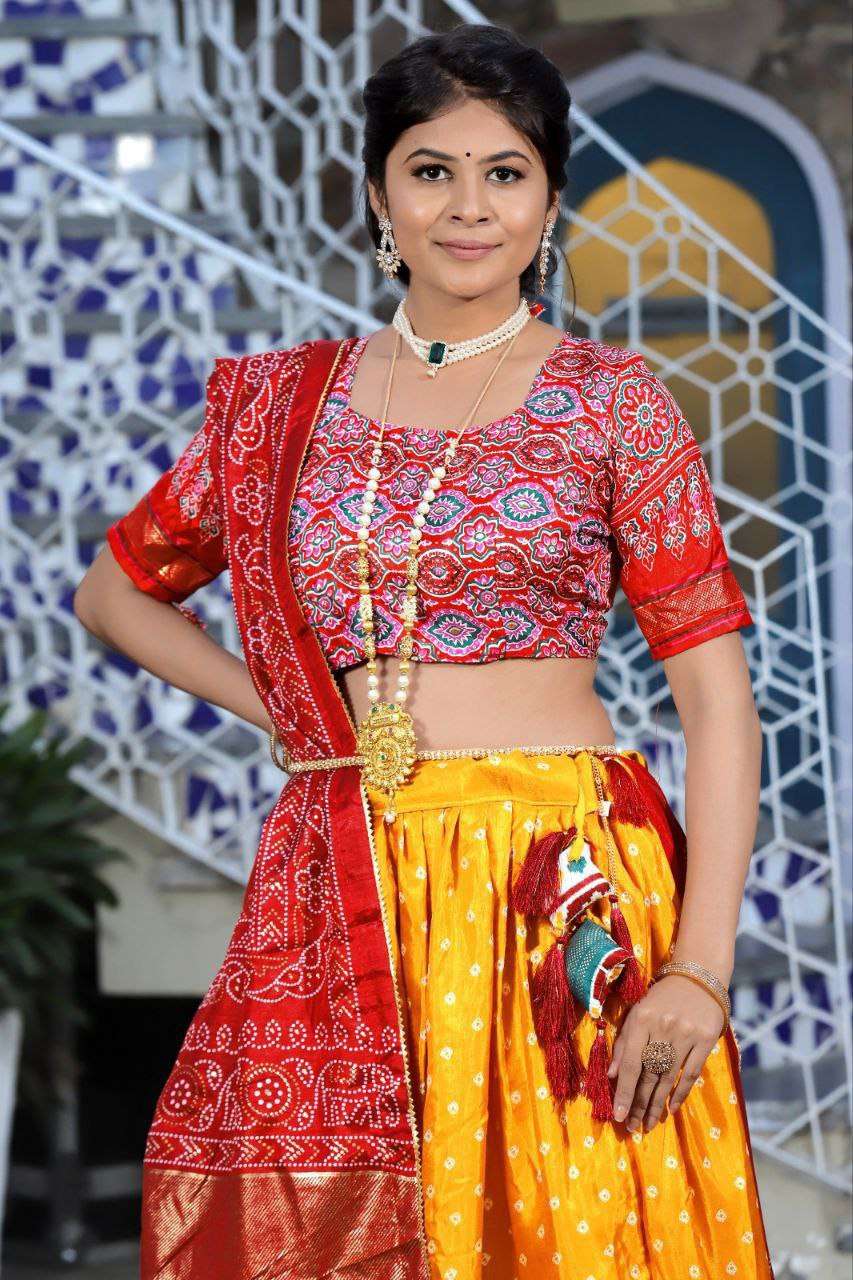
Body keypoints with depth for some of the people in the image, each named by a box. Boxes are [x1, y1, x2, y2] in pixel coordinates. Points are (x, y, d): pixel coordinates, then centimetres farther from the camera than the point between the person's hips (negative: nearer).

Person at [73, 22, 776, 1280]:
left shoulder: (613, 404, 2)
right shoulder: (284, 406, 11)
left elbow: (716, 693, -3)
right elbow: (117, 590, 24)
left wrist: (701, 968, -12)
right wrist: (280, 708, 9)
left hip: (562, 895, -2)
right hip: (338, 907, 3)